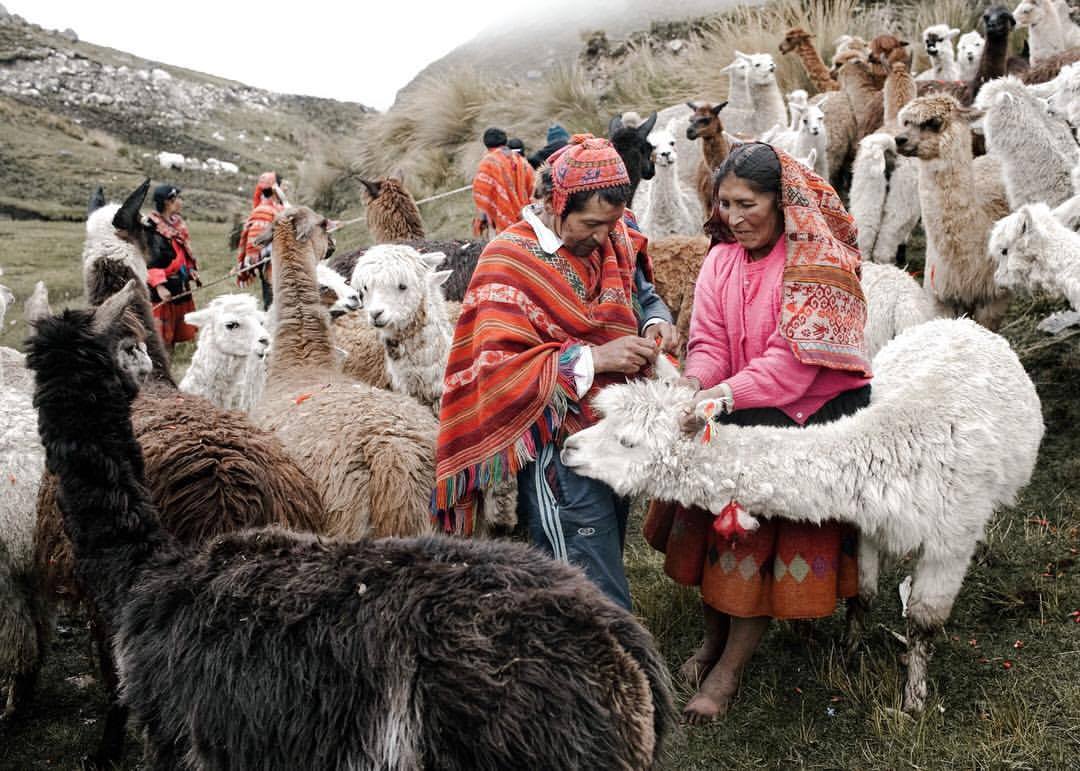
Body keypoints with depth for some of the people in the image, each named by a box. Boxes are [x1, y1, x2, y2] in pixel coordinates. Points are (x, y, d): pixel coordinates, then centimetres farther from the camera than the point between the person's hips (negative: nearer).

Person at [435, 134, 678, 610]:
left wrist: (656, 321, -5)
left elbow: (642, 292, 20)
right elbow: (496, 367, -22)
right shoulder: (509, 262, -16)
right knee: (603, 601, -4)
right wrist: (593, 358, -27)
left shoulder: (612, 240, 2)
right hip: (558, 453, -7)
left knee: (607, 564, 21)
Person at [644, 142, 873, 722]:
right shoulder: (721, 259, 3)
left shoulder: (817, 262, -16)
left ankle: (730, 668, 0)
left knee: (767, 529, -12)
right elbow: (708, 341, -3)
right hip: (739, 413, 5)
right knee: (714, 511, -5)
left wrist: (723, 397, -34)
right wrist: (693, 384, -26)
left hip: (809, 410, -5)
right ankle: (714, 635, 16)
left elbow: (794, 359, -23)